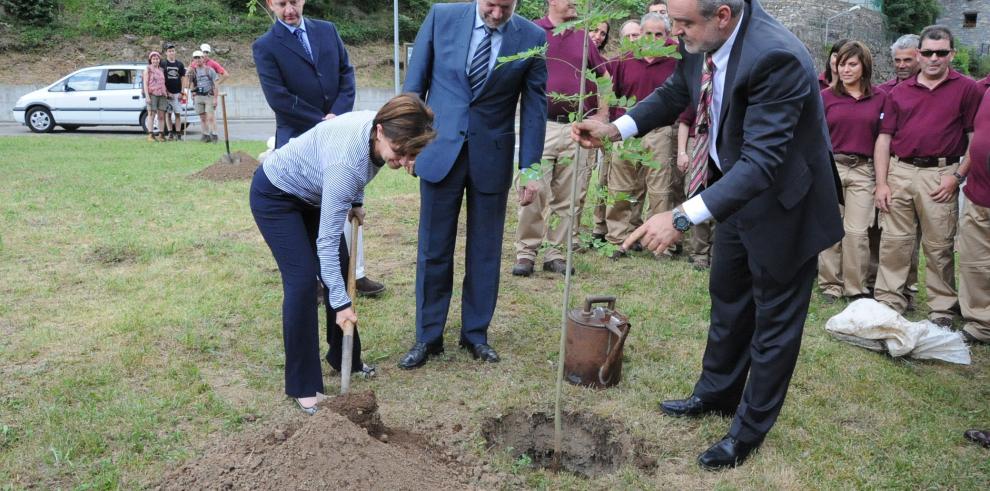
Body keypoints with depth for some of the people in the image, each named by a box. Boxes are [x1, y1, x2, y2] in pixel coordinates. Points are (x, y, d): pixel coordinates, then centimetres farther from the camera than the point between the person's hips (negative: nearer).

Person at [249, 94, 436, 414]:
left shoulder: (381, 128, -20)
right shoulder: (346, 160, -40)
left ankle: (344, 359, 23)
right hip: (275, 195, -8)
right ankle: (302, 386, -2)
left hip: (312, 193, 8)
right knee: (303, 279, -14)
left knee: (340, 269, 6)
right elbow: (327, 241, -34)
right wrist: (341, 303, -31)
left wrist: (356, 202, 1)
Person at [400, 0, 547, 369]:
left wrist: (531, 168, -3)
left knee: (484, 251, 9)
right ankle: (428, 337, 19)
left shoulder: (532, 38, -4)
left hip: (492, 158, 0)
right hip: (440, 150, 0)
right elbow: (415, 82, 3)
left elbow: (534, 106, 0)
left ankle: (475, 334, 24)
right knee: (433, 250, 6)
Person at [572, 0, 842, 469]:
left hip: (784, 198, -8)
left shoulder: (775, 57, -35)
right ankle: (717, 392, 43)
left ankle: (749, 430, 24)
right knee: (727, 295, 22)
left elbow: (761, 161, -39)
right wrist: (615, 128, -9)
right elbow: (675, 92, 6)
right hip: (736, 185, 8)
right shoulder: (700, 41, -12)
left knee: (774, 316, 8)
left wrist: (683, 217, -45)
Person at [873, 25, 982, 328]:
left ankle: (943, 309, 14)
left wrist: (957, 176, -9)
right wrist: (881, 183, 1)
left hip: (940, 175, -3)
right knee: (893, 242, 4)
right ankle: (889, 303, 13)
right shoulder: (899, 92, 12)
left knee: (939, 247, 3)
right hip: (899, 171, 3)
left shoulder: (967, 89, 4)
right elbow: (884, 138, 9)